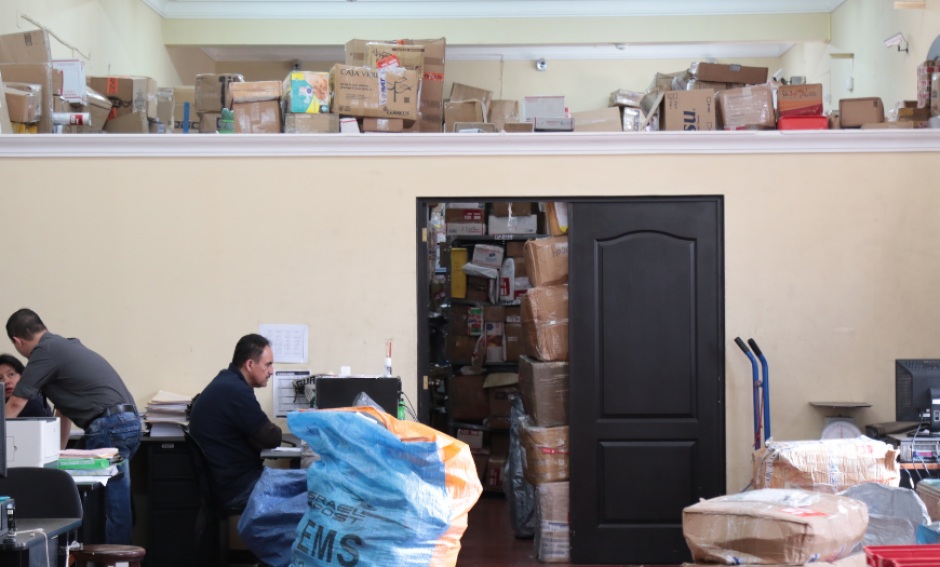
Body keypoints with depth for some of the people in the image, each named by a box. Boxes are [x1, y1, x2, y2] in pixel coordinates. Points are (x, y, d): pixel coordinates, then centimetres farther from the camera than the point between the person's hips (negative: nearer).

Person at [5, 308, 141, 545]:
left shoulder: (45, 352, -6)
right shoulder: (65, 345, 23)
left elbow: (16, 404, -5)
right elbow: (64, 409, 27)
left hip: (109, 426, -9)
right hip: (129, 420, 9)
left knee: (111, 505, -5)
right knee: (117, 503, 10)